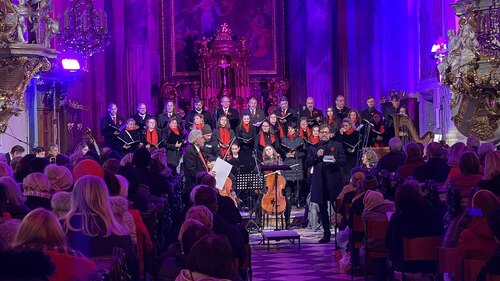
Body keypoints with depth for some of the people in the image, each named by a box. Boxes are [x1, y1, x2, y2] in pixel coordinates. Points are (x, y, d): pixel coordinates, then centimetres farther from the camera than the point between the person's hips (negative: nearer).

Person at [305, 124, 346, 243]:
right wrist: (316, 156, -10)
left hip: (334, 181, -2)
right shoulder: (313, 148, 13)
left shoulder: (337, 145, 9)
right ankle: (326, 234, 13)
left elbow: (343, 161, 2)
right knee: (323, 209, 6)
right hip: (320, 182, 2)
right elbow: (307, 163, 5)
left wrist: (335, 161, -18)